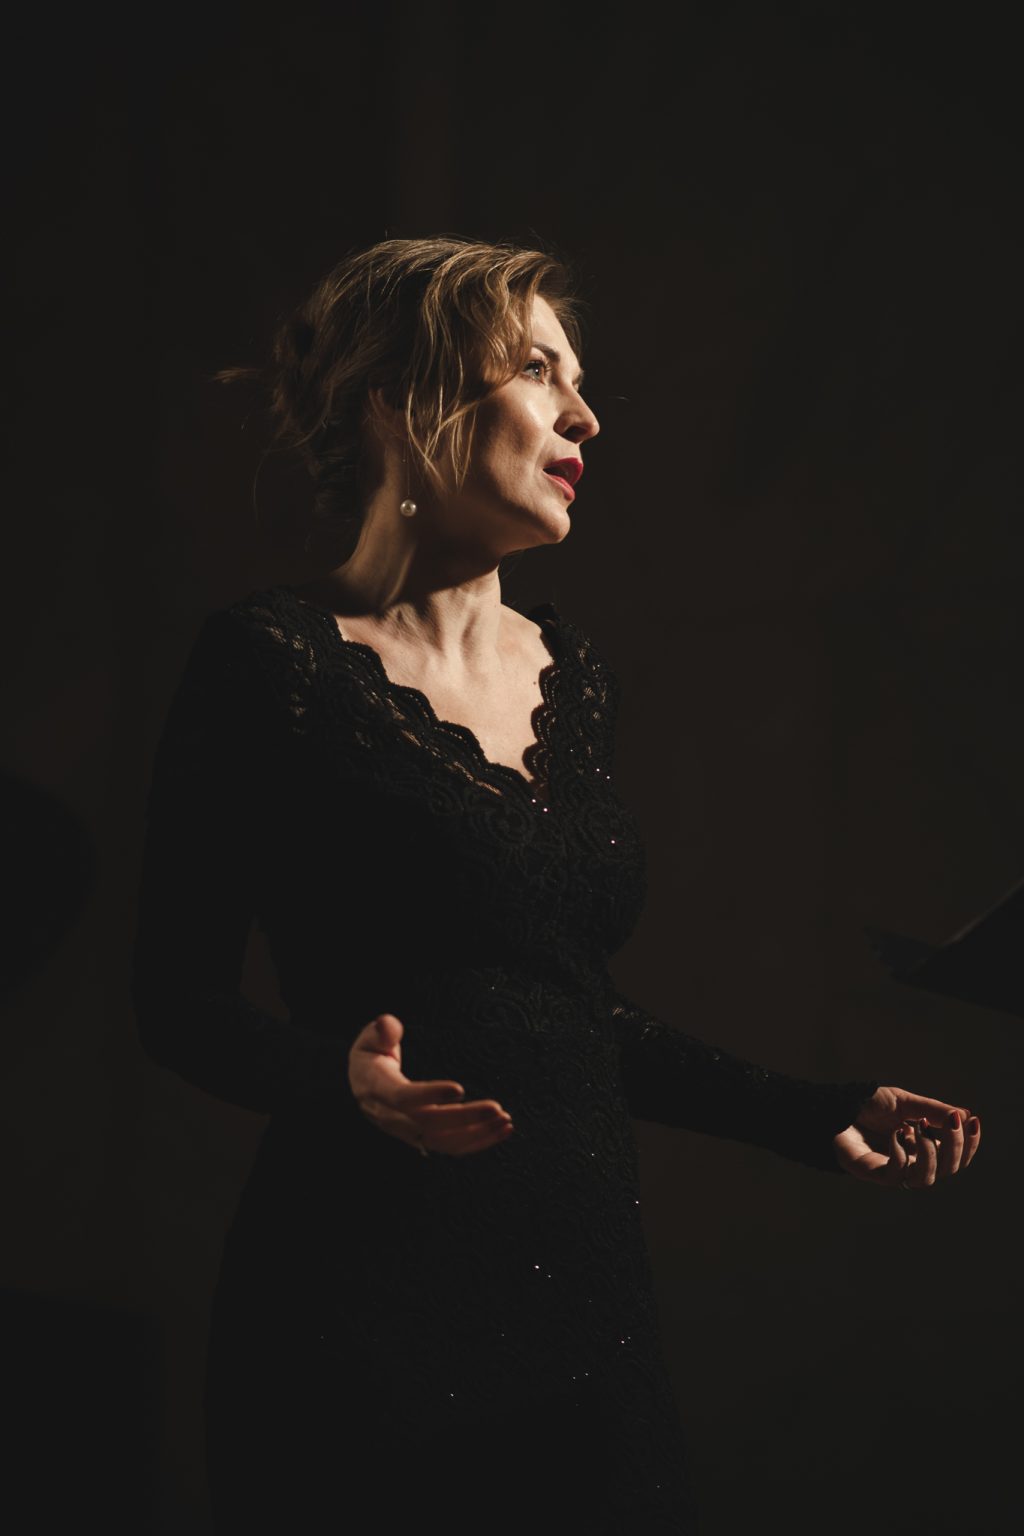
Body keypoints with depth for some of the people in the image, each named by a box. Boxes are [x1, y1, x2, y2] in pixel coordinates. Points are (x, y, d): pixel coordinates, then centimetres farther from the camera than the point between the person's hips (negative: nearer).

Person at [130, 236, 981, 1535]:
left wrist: (816, 1116, 15)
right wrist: (344, 1076, -26)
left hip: (588, 1299, 6)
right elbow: (179, 1000, -8)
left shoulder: (572, 675, 13)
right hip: (366, 1321, -6)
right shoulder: (272, 662, -7)